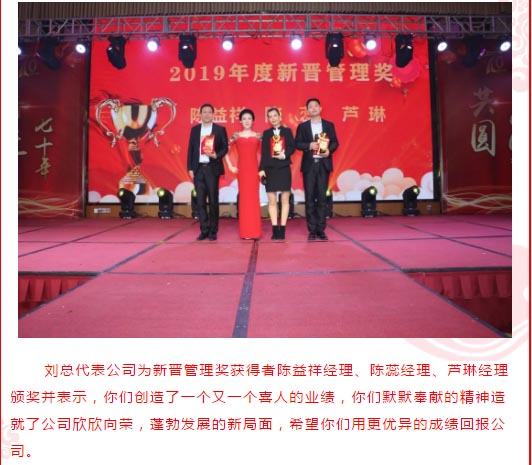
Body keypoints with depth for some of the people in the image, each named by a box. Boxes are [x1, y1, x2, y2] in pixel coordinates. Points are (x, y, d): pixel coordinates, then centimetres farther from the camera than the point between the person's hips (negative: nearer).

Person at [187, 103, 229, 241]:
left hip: (212, 168, -2)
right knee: (200, 200, 2)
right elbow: (190, 149, 10)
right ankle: (204, 230, 9)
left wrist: (216, 155, -16)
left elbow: (225, 147, 3)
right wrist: (190, 168, 3)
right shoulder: (195, 129, 12)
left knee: (213, 200, 1)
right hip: (198, 168, 3)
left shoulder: (220, 129, 5)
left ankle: (213, 231, 8)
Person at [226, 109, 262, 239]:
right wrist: (230, 166, 1)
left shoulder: (258, 136, 7)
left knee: (254, 197, 0)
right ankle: (245, 231, 7)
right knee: (244, 197, 1)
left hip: (254, 168, 0)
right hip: (241, 168, 0)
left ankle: (254, 231, 6)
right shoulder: (236, 136, 6)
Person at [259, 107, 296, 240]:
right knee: (272, 200, -1)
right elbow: (263, 152, 4)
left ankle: (282, 229, 5)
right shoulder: (266, 133, 10)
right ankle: (275, 229, 3)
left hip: (284, 168, 0)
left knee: (285, 199, 1)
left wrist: (285, 155, -18)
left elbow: (292, 147, 1)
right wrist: (262, 169, -5)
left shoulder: (287, 131, 9)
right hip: (270, 169, 1)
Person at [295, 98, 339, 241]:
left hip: (323, 164, 1)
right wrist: (309, 145, -15)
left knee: (322, 197, 1)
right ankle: (312, 229, 5)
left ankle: (321, 229, 6)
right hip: (309, 164, 0)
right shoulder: (302, 126, 8)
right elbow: (297, 143, 2)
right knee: (310, 197, 0)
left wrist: (329, 150, -13)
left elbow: (335, 142, 7)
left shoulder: (329, 125, 10)